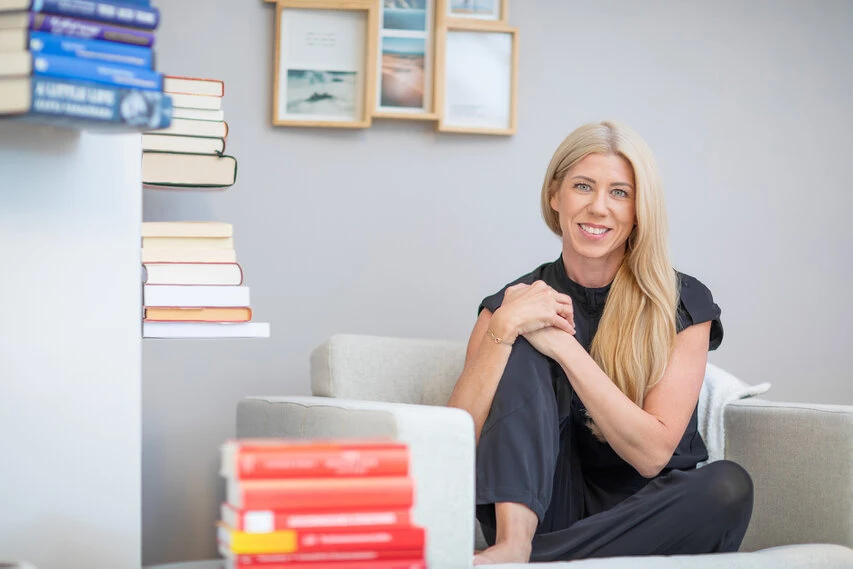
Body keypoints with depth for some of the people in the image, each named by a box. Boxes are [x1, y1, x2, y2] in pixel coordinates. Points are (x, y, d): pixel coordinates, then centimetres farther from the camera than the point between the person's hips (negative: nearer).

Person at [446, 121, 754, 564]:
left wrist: (565, 346, -18)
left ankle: (531, 556, -29)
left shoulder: (684, 304, -1)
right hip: (539, 507, 1)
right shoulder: (513, 304, 3)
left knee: (728, 486, -32)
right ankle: (514, 540, -37)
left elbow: (652, 454, -13)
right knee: (522, 350, -17)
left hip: (641, 518, 0)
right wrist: (503, 328, -20)